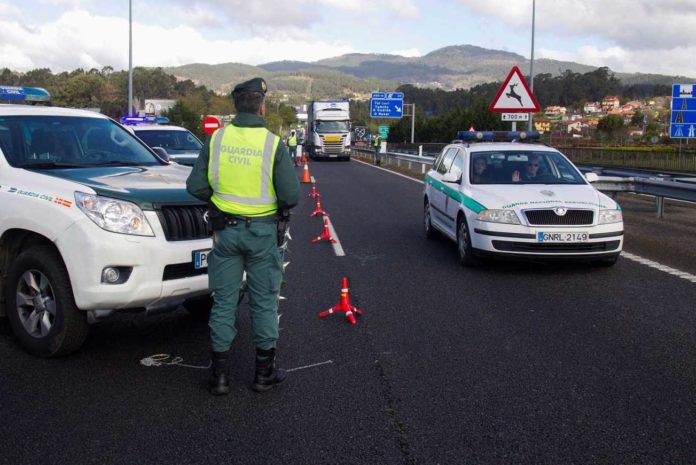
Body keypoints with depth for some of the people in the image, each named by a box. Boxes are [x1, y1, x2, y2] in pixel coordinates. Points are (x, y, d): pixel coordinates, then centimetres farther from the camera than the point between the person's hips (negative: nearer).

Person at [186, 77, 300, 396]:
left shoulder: (216, 139, -3)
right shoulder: (273, 143, -12)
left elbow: (195, 186, -2)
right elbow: (291, 195, -14)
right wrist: (279, 207, 7)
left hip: (224, 229, 2)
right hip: (262, 231, -2)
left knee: (224, 300, 11)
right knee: (264, 300, 11)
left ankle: (220, 374, 17)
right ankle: (265, 372, 20)